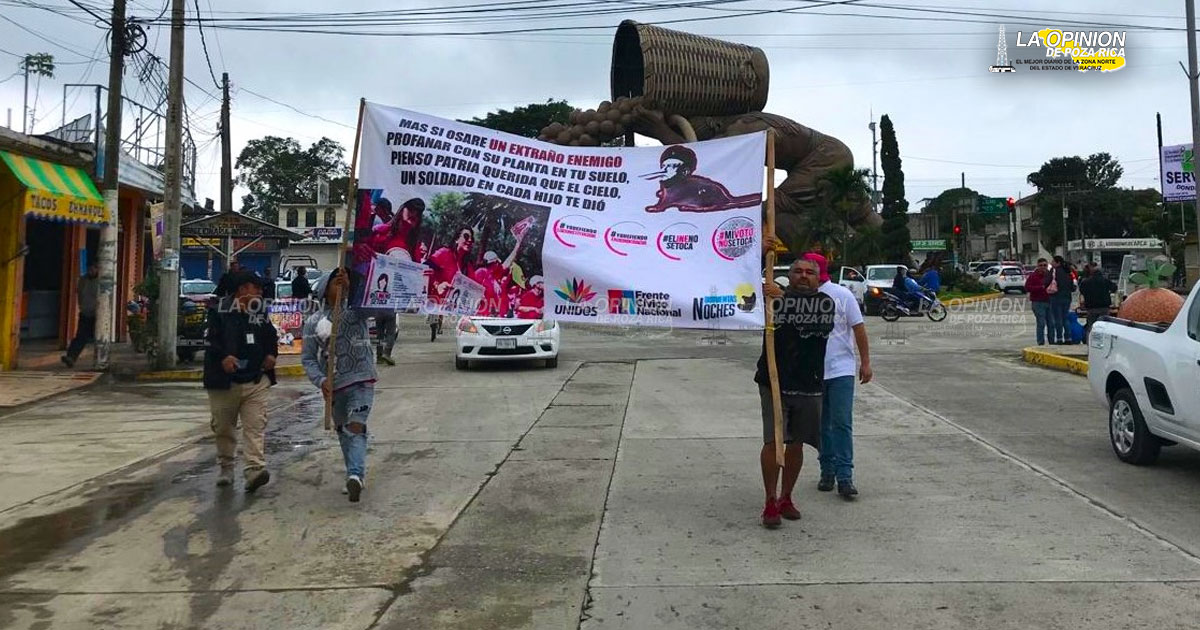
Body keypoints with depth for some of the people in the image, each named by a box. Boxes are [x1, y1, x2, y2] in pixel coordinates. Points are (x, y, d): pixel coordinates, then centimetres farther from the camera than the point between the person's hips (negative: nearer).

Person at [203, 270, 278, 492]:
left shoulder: (260, 314, 10)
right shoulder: (219, 312, -5)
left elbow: (272, 337, 22)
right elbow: (210, 340, -10)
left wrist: (271, 354, 5)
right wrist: (223, 357, -25)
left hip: (255, 382, 3)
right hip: (224, 382, -3)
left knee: (255, 426, -10)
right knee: (224, 428, 11)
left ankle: (254, 470, -16)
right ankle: (226, 468, 28)